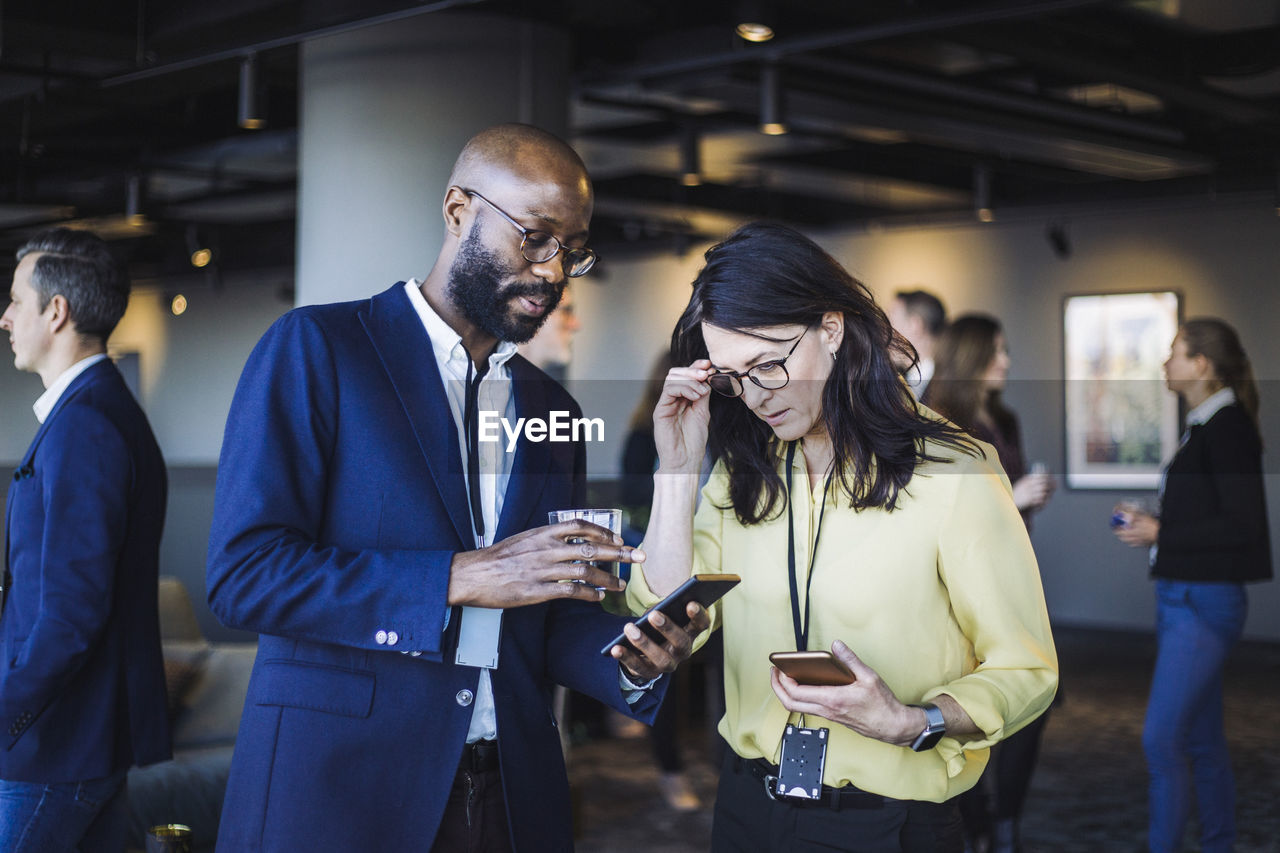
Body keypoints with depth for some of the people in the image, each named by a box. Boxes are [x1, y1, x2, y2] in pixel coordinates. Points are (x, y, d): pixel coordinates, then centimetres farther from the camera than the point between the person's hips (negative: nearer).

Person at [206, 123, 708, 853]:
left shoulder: (553, 410, 12)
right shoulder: (316, 348, -4)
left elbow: (549, 620, 14)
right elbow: (243, 572, -14)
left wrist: (629, 660, -8)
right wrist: (463, 578, -21)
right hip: (336, 792, -5)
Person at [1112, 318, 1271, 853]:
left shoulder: (1228, 428, -14)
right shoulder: (1205, 427, 14)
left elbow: (1242, 524, -19)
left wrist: (1162, 534, -13)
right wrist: (1150, 523, 9)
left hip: (1204, 602, -10)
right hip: (1181, 598, 10)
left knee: (1161, 737, -10)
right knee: (1200, 740, 14)